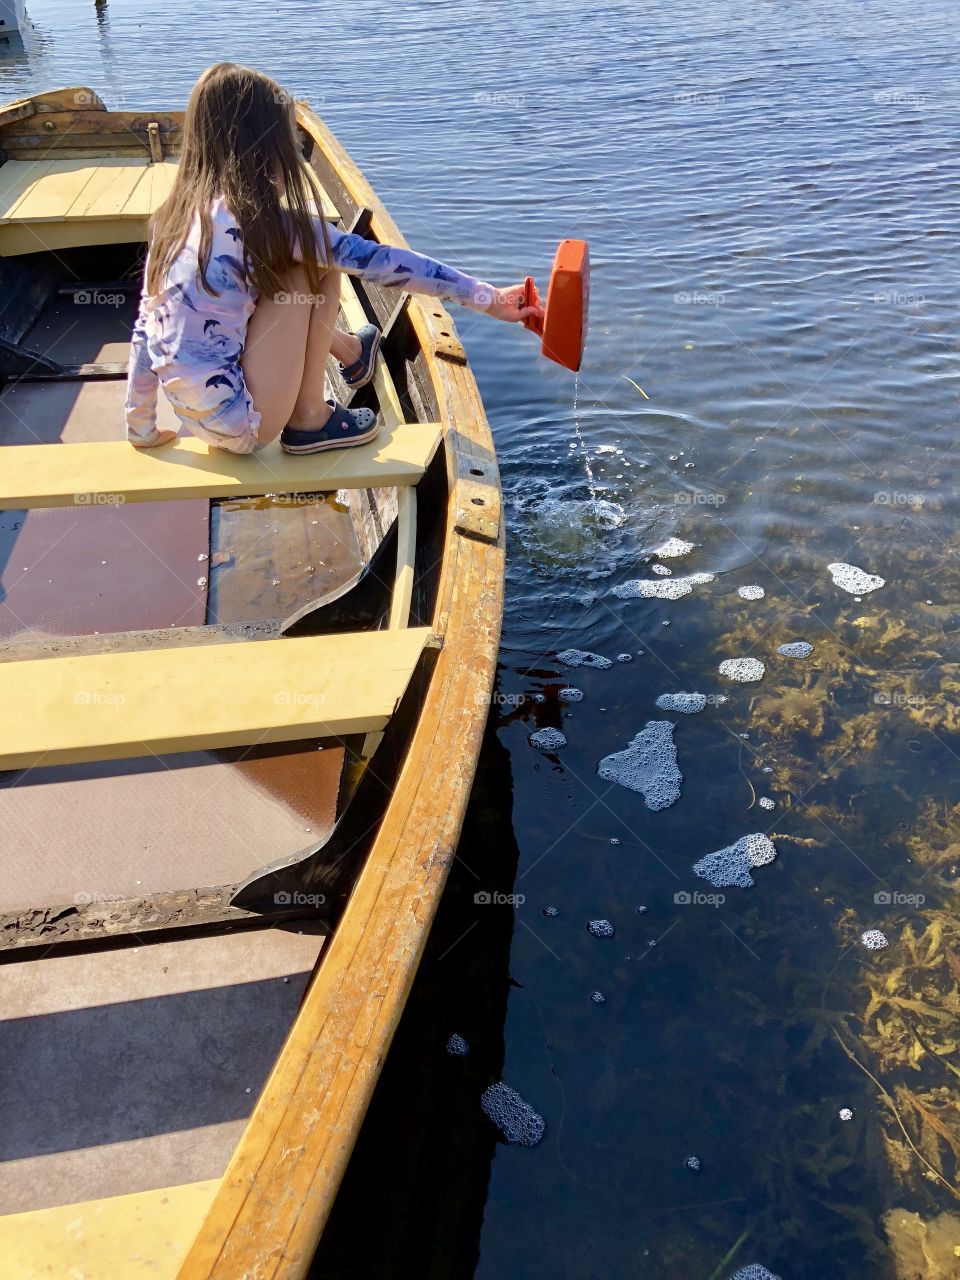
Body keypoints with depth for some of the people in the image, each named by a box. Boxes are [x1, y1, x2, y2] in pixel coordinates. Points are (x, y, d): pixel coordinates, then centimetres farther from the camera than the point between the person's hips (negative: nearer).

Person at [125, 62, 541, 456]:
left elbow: (145, 332, 10)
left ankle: (352, 352, 45)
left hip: (196, 416, 8)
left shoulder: (174, 218, 5)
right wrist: (486, 296, -5)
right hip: (241, 428, -8)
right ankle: (310, 420, 6)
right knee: (315, 268, -2)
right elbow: (376, 261, -12)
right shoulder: (261, 222, -15)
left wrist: (141, 431, 20)